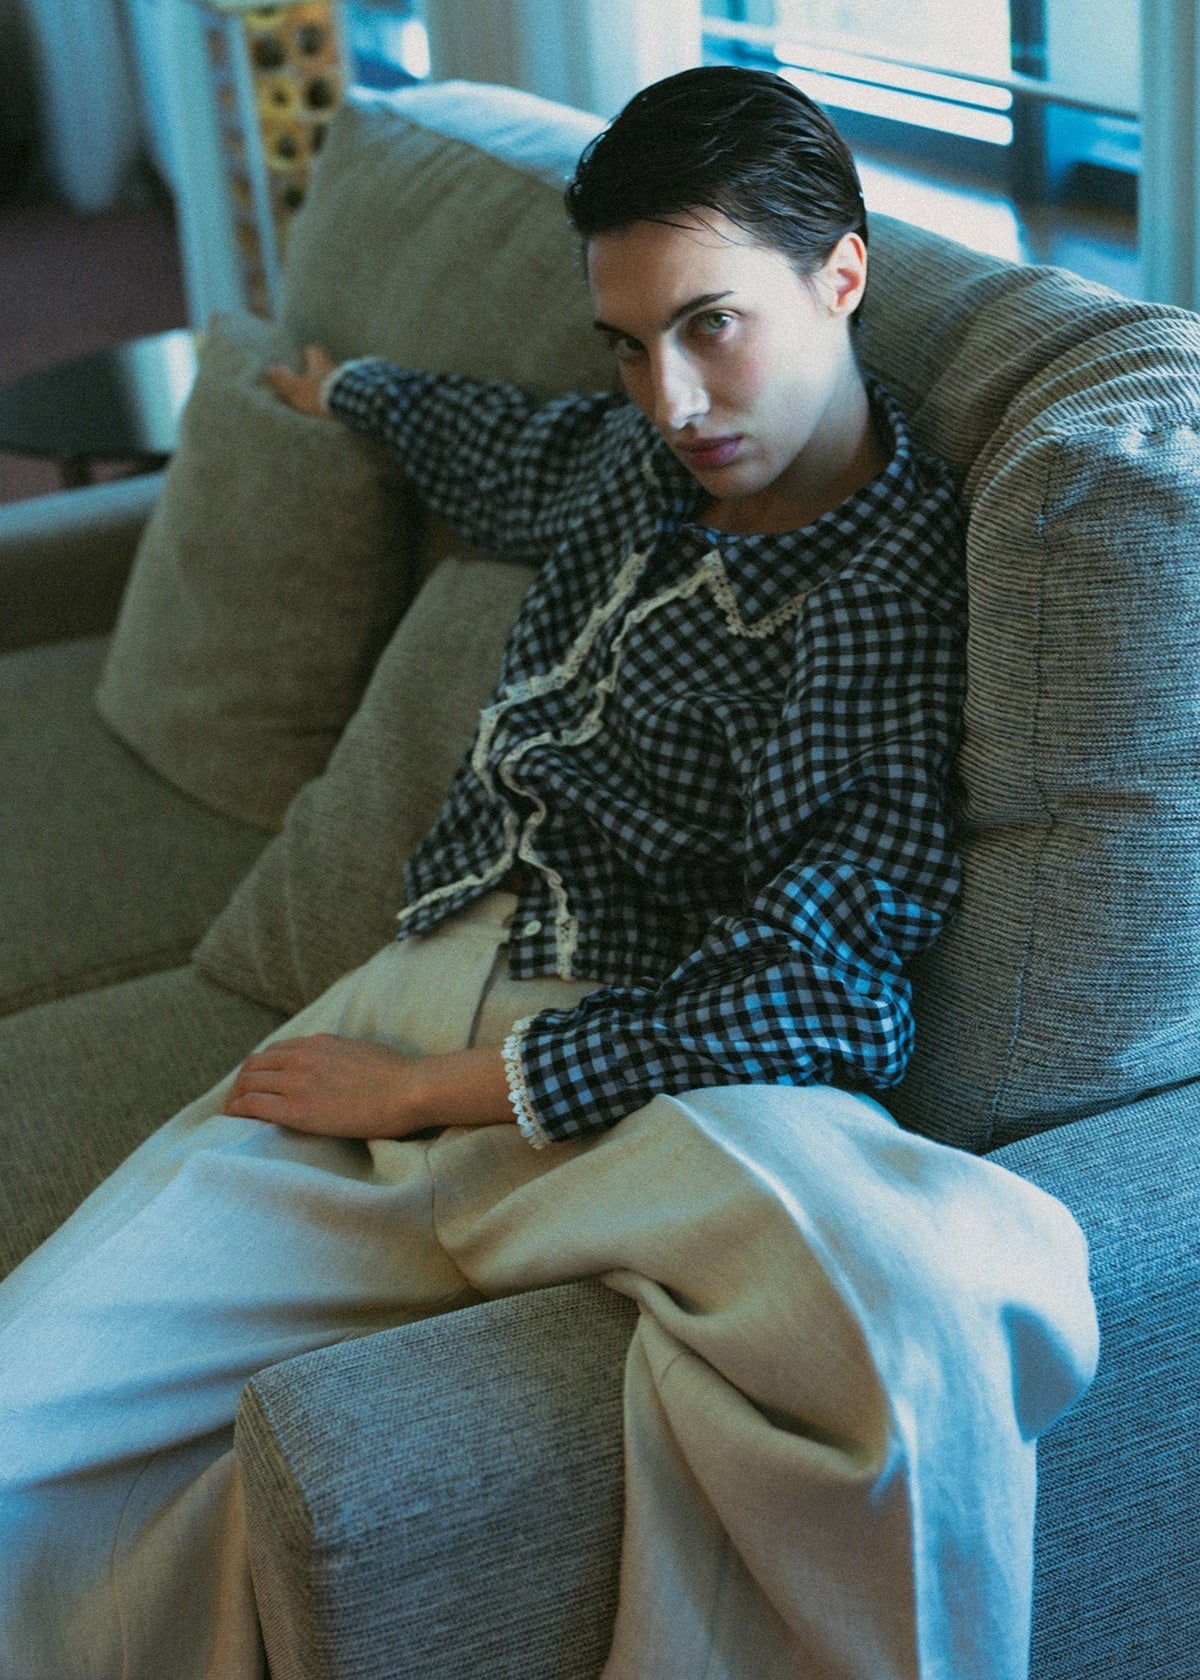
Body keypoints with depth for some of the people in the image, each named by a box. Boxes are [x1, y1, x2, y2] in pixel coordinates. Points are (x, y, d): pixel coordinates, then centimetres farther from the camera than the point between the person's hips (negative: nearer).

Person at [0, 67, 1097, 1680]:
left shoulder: (895, 582, -7)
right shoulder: (635, 453, 15)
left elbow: (820, 1009, -15)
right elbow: (498, 449, 43)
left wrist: (421, 1093, -13)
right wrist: (351, 384, 64)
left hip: (633, 1069, -6)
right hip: (421, 988, 6)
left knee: (903, 1300, -42)